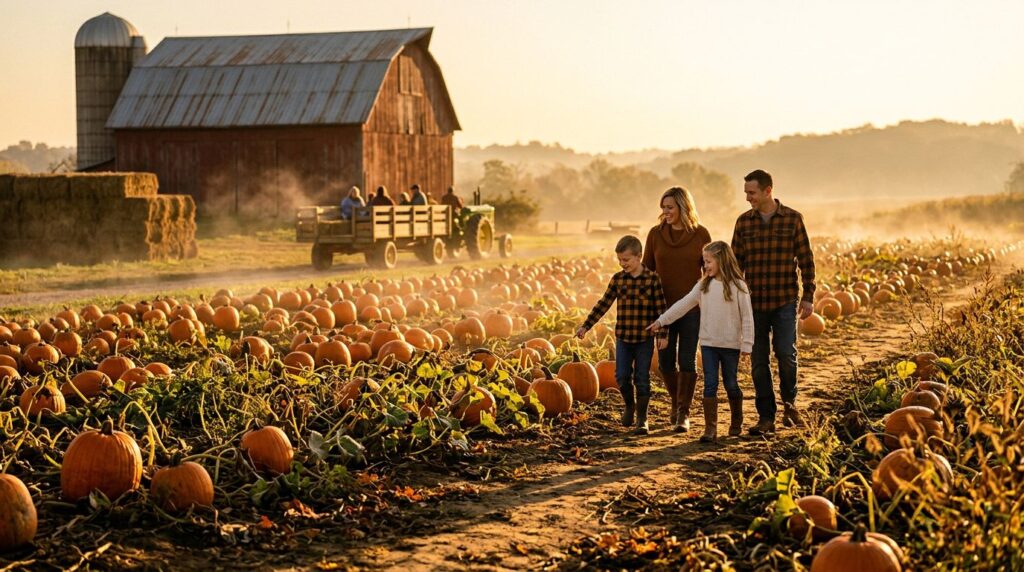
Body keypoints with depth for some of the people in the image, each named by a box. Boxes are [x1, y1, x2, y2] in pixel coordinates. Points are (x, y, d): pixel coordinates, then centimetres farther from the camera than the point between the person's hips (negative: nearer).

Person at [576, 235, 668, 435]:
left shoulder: (652, 279, -6)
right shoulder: (618, 279, 2)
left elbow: (660, 308, -4)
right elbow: (603, 304, 3)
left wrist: (662, 334, -8)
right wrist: (586, 325, -1)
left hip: (645, 338, -3)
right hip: (623, 336, 3)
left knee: (642, 379, 2)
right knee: (622, 376, 1)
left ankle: (642, 418, 12)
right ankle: (629, 406, 29)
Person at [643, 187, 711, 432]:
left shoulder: (701, 234, -3)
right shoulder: (656, 234, 0)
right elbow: (647, 269, 7)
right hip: (663, 306, 2)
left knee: (687, 361, -3)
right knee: (666, 361, 6)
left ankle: (683, 412, 3)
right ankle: (676, 401, 31)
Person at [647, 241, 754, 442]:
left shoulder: (738, 286, -8)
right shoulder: (703, 285, 4)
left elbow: (747, 317, -7)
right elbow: (683, 304, 8)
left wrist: (746, 344, -9)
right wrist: (661, 321, 5)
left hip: (731, 345, -3)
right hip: (708, 343, 3)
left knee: (731, 384, 9)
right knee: (710, 385, -2)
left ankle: (736, 423, 29)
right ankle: (710, 429, -2)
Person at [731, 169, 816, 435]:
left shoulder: (792, 219, -2)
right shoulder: (744, 222, 4)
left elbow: (805, 259, 2)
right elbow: (737, 262, 9)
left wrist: (808, 296, -2)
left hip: (785, 301, -2)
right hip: (754, 303, 2)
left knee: (786, 354, -7)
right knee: (759, 362, 3)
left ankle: (789, 402, 21)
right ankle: (766, 418, 11)